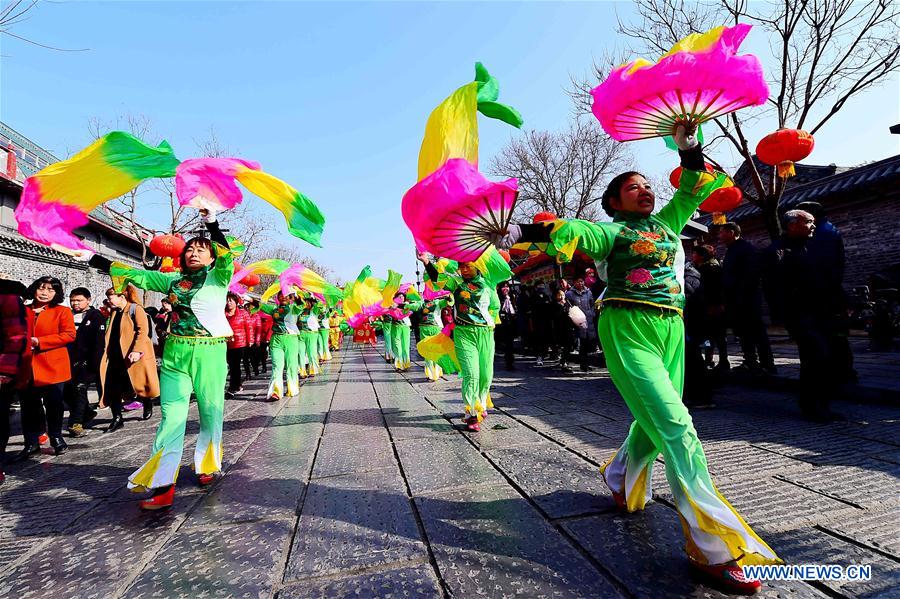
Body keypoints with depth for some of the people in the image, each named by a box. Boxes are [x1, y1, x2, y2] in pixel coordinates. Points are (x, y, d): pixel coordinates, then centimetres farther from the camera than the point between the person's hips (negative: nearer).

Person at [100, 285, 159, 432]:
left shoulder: (136, 309, -9)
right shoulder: (115, 312, 15)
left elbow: (143, 331, -18)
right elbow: (110, 334, 19)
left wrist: (137, 350, -26)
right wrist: (107, 353, 10)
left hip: (134, 356, -7)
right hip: (116, 356, 7)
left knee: (140, 384, 5)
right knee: (112, 388, 1)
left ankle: (148, 408, 30)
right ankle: (117, 419, 9)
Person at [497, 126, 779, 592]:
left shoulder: (666, 222, 20)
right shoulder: (613, 231, 0)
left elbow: (693, 189, 26)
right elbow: (576, 231, -15)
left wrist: (687, 147, 18)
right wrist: (524, 232, -29)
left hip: (671, 330, 7)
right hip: (628, 331, -7)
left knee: (655, 423, 13)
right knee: (676, 427, -14)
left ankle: (620, 478, 41)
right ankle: (715, 546, -7)